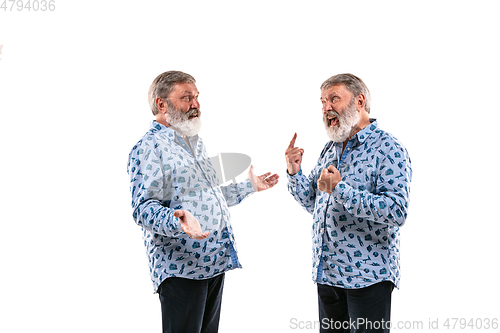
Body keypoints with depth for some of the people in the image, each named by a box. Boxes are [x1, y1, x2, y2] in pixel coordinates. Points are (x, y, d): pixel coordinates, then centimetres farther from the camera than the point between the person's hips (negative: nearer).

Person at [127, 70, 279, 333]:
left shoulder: (195, 143, 21)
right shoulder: (149, 147, -9)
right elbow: (143, 208, -19)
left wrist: (248, 187, 31)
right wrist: (177, 221, -37)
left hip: (214, 264, 9)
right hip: (181, 269, -9)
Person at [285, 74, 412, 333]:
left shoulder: (388, 149, -11)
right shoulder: (330, 149, 13)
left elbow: (397, 212, -23)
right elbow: (313, 203, 19)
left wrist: (340, 189, -26)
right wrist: (295, 173, 1)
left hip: (367, 277, -7)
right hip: (326, 273, 7)